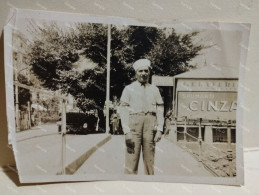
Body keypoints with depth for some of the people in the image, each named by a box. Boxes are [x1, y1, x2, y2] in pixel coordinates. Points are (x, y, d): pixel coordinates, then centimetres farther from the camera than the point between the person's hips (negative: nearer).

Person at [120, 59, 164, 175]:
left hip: (150, 125, 2)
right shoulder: (128, 89, 7)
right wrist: (127, 132, -8)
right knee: (131, 159, -3)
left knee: (149, 160, 7)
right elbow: (123, 111, 1)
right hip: (133, 125, -2)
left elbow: (160, 110, 11)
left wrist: (159, 130, 1)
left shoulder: (154, 90, 14)